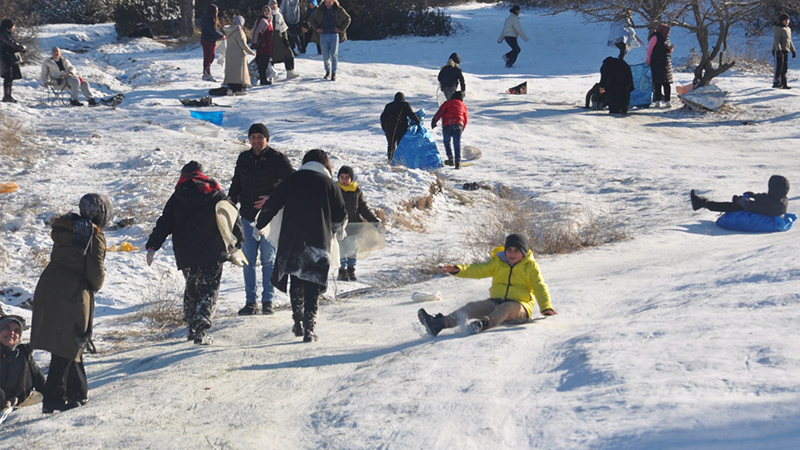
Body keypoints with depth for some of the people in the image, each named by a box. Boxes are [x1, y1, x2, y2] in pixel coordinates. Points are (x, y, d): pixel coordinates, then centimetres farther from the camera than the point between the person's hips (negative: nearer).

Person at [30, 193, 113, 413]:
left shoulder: (64, 228, 11)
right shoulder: (94, 236, -8)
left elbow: (59, 259, 15)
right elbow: (95, 272, -11)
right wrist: (96, 285, 10)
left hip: (47, 288, 7)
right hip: (72, 294, -7)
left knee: (70, 343, 18)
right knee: (67, 346, 1)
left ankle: (77, 392, 25)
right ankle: (53, 399, 0)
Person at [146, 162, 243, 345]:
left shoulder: (177, 198, 3)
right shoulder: (217, 195, 1)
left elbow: (164, 223, -1)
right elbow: (232, 218, 5)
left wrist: (152, 246, 1)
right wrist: (238, 241, 20)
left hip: (186, 256, 2)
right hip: (212, 254, -2)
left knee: (191, 288, 20)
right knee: (209, 290, 1)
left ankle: (191, 327, 23)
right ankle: (201, 330, -15)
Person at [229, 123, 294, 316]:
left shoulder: (278, 159, -6)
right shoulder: (243, 158, 9)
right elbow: (236, 185, 19)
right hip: (248, 217, 4)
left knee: (268, 260, -2)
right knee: (248, 261, 4)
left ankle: (267, 301, 5)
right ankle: (250, 302, 9)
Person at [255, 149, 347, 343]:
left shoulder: (291, 180, 7)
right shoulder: (330, 184, 5)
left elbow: (271, 205, 6)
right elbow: (341, 216, 10)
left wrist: (259, 225, 20)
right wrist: (337, 231, 31)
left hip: (290, 242, 1)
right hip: (318, 243, -1)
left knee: (296, 283, 17)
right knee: (312, 286, 1)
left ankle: (298, 323, 19)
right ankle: (309, 328, -6)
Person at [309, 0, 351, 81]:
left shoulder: (339, 10, 0)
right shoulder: (319, 10, 3)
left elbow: (347, 19, 12)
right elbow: (311, 20, 14)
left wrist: (341, 28, 2)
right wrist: (316, 28, 0)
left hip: (334, 35, -1)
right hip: (323, 34, 1)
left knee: (334, 55, -6)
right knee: (325, 56, 3)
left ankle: (333, 73, 1)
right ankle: (327, 71, 22)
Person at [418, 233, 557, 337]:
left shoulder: (531, 266, 6)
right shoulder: (498, 262, 15)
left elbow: (540, 287, -2)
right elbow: (479, 270, 6)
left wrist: (546, 307, -20)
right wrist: (458, 270, -12)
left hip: (519, 306, -3)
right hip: (496, 301, 3)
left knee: (504, 308, -38)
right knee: (473, 307, -23)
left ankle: (485, 323, -70)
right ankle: (440, 323, -44)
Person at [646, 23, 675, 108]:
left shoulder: (666, 38, 15)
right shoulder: (655, 37, -7)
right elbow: (649, 49, -5)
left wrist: (670, 49, 0)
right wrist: (648, 61, -6)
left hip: (667, 64, 7)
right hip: (657, 64, -6)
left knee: (667, 83, 3)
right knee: (658, 83, -5)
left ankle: (667, 101, 5)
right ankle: (658, 101, -3)